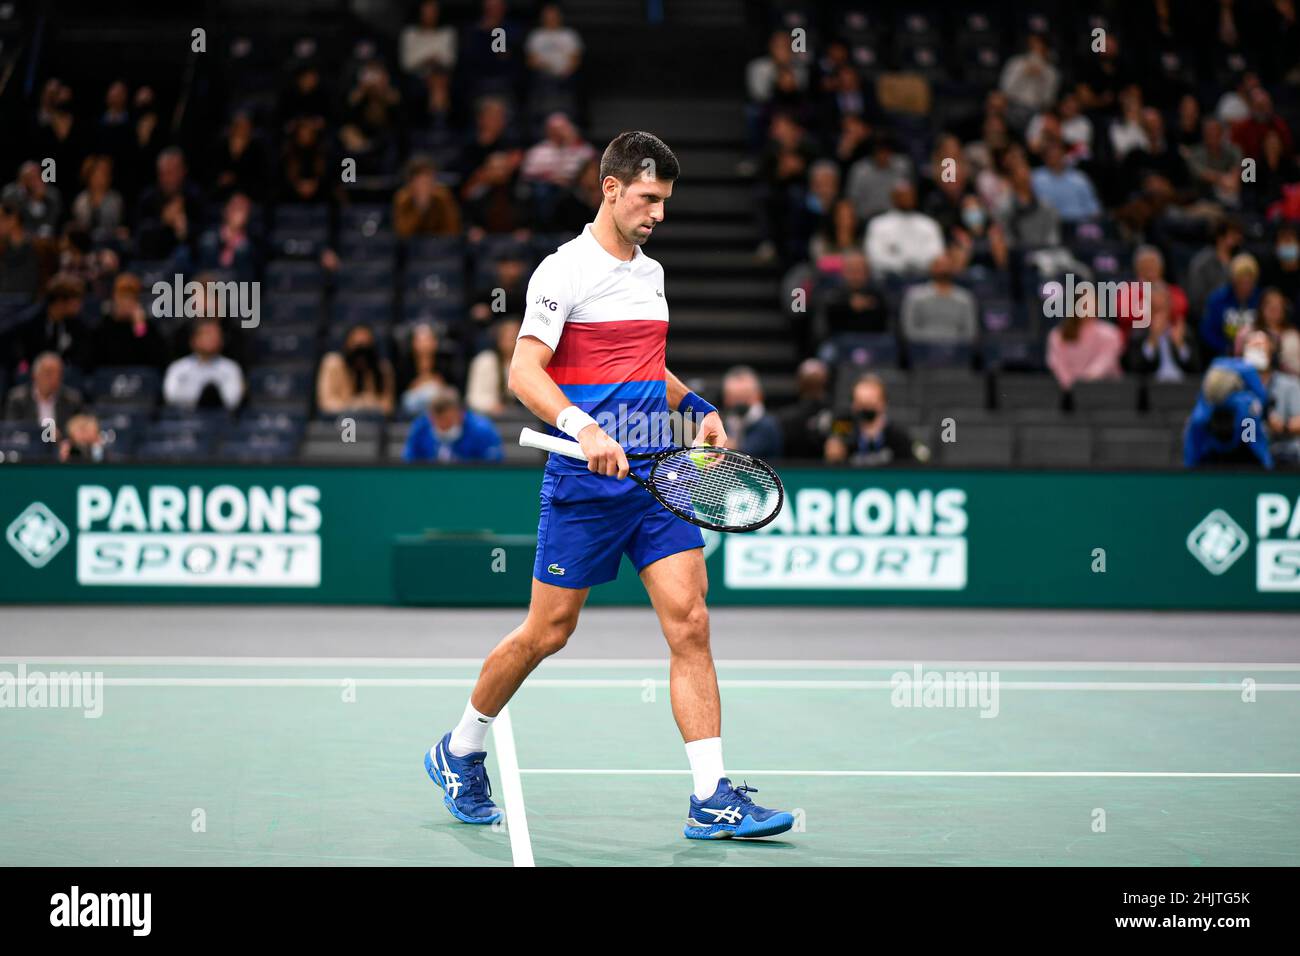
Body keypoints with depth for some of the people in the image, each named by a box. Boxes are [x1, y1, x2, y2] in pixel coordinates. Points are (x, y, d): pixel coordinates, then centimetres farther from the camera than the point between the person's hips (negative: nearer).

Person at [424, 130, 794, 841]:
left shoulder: (651, 273, 16)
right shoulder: (565, 270, -8)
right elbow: (524, 373, -18)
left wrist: (698, 407, 13)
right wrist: (584, 428, -32)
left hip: (658, 474, 6)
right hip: (585, 481, -6)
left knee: (690, 626, -6)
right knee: (548, 632, 3)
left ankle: (713, 799, -8)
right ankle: (460, 753, 26)